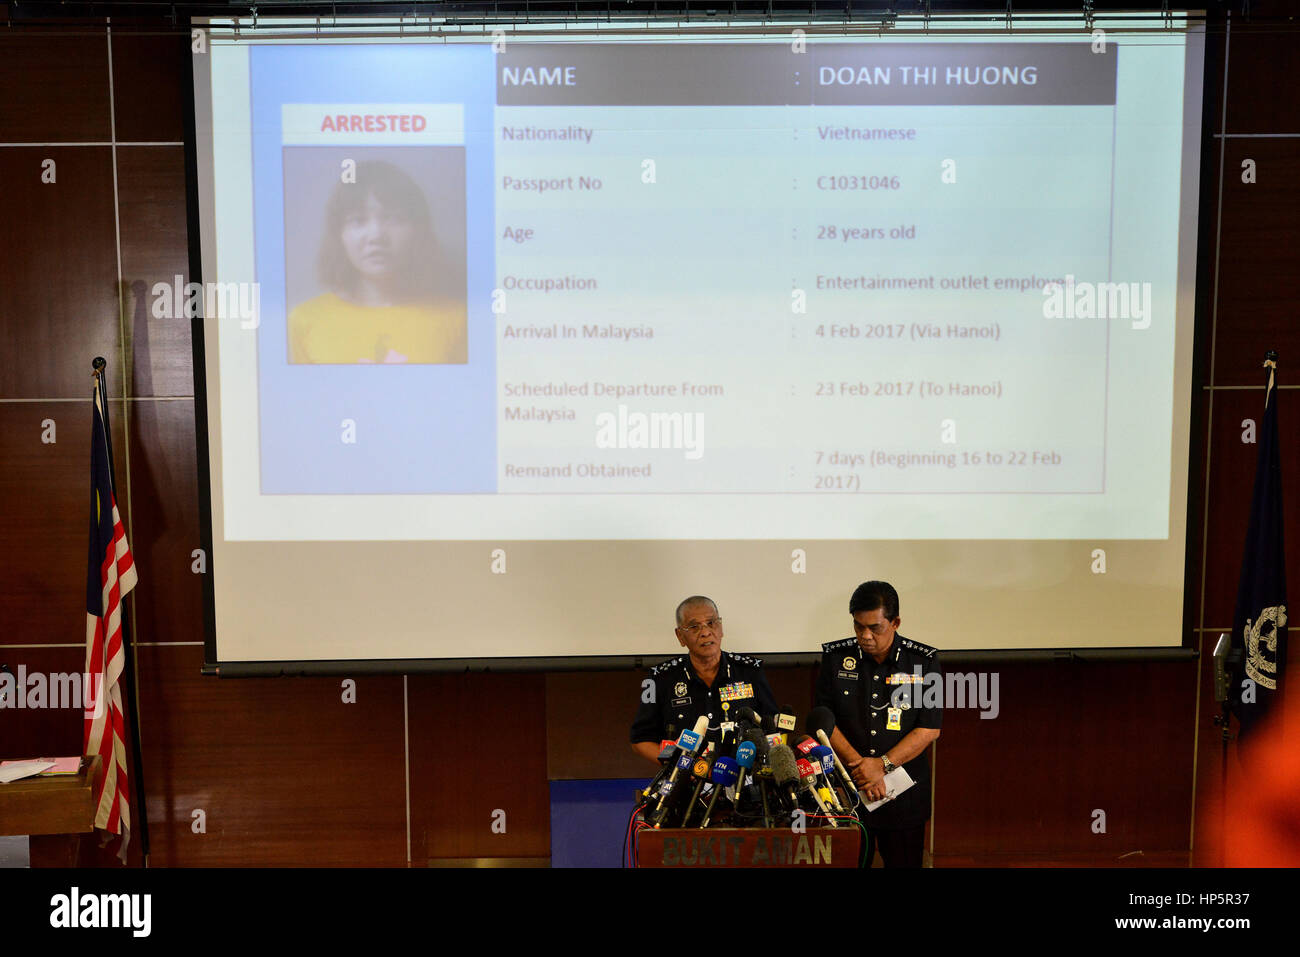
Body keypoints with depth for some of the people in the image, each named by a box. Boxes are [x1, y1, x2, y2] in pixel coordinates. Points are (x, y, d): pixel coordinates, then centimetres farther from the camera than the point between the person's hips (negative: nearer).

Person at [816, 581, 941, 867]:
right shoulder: (835, 657, -2)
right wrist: (860, 766, -13)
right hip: (846, 789, 1)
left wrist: (883, 764, -16)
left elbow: (929, 729, -7)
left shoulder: (924, 662, -4)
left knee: (904, 861, 10)